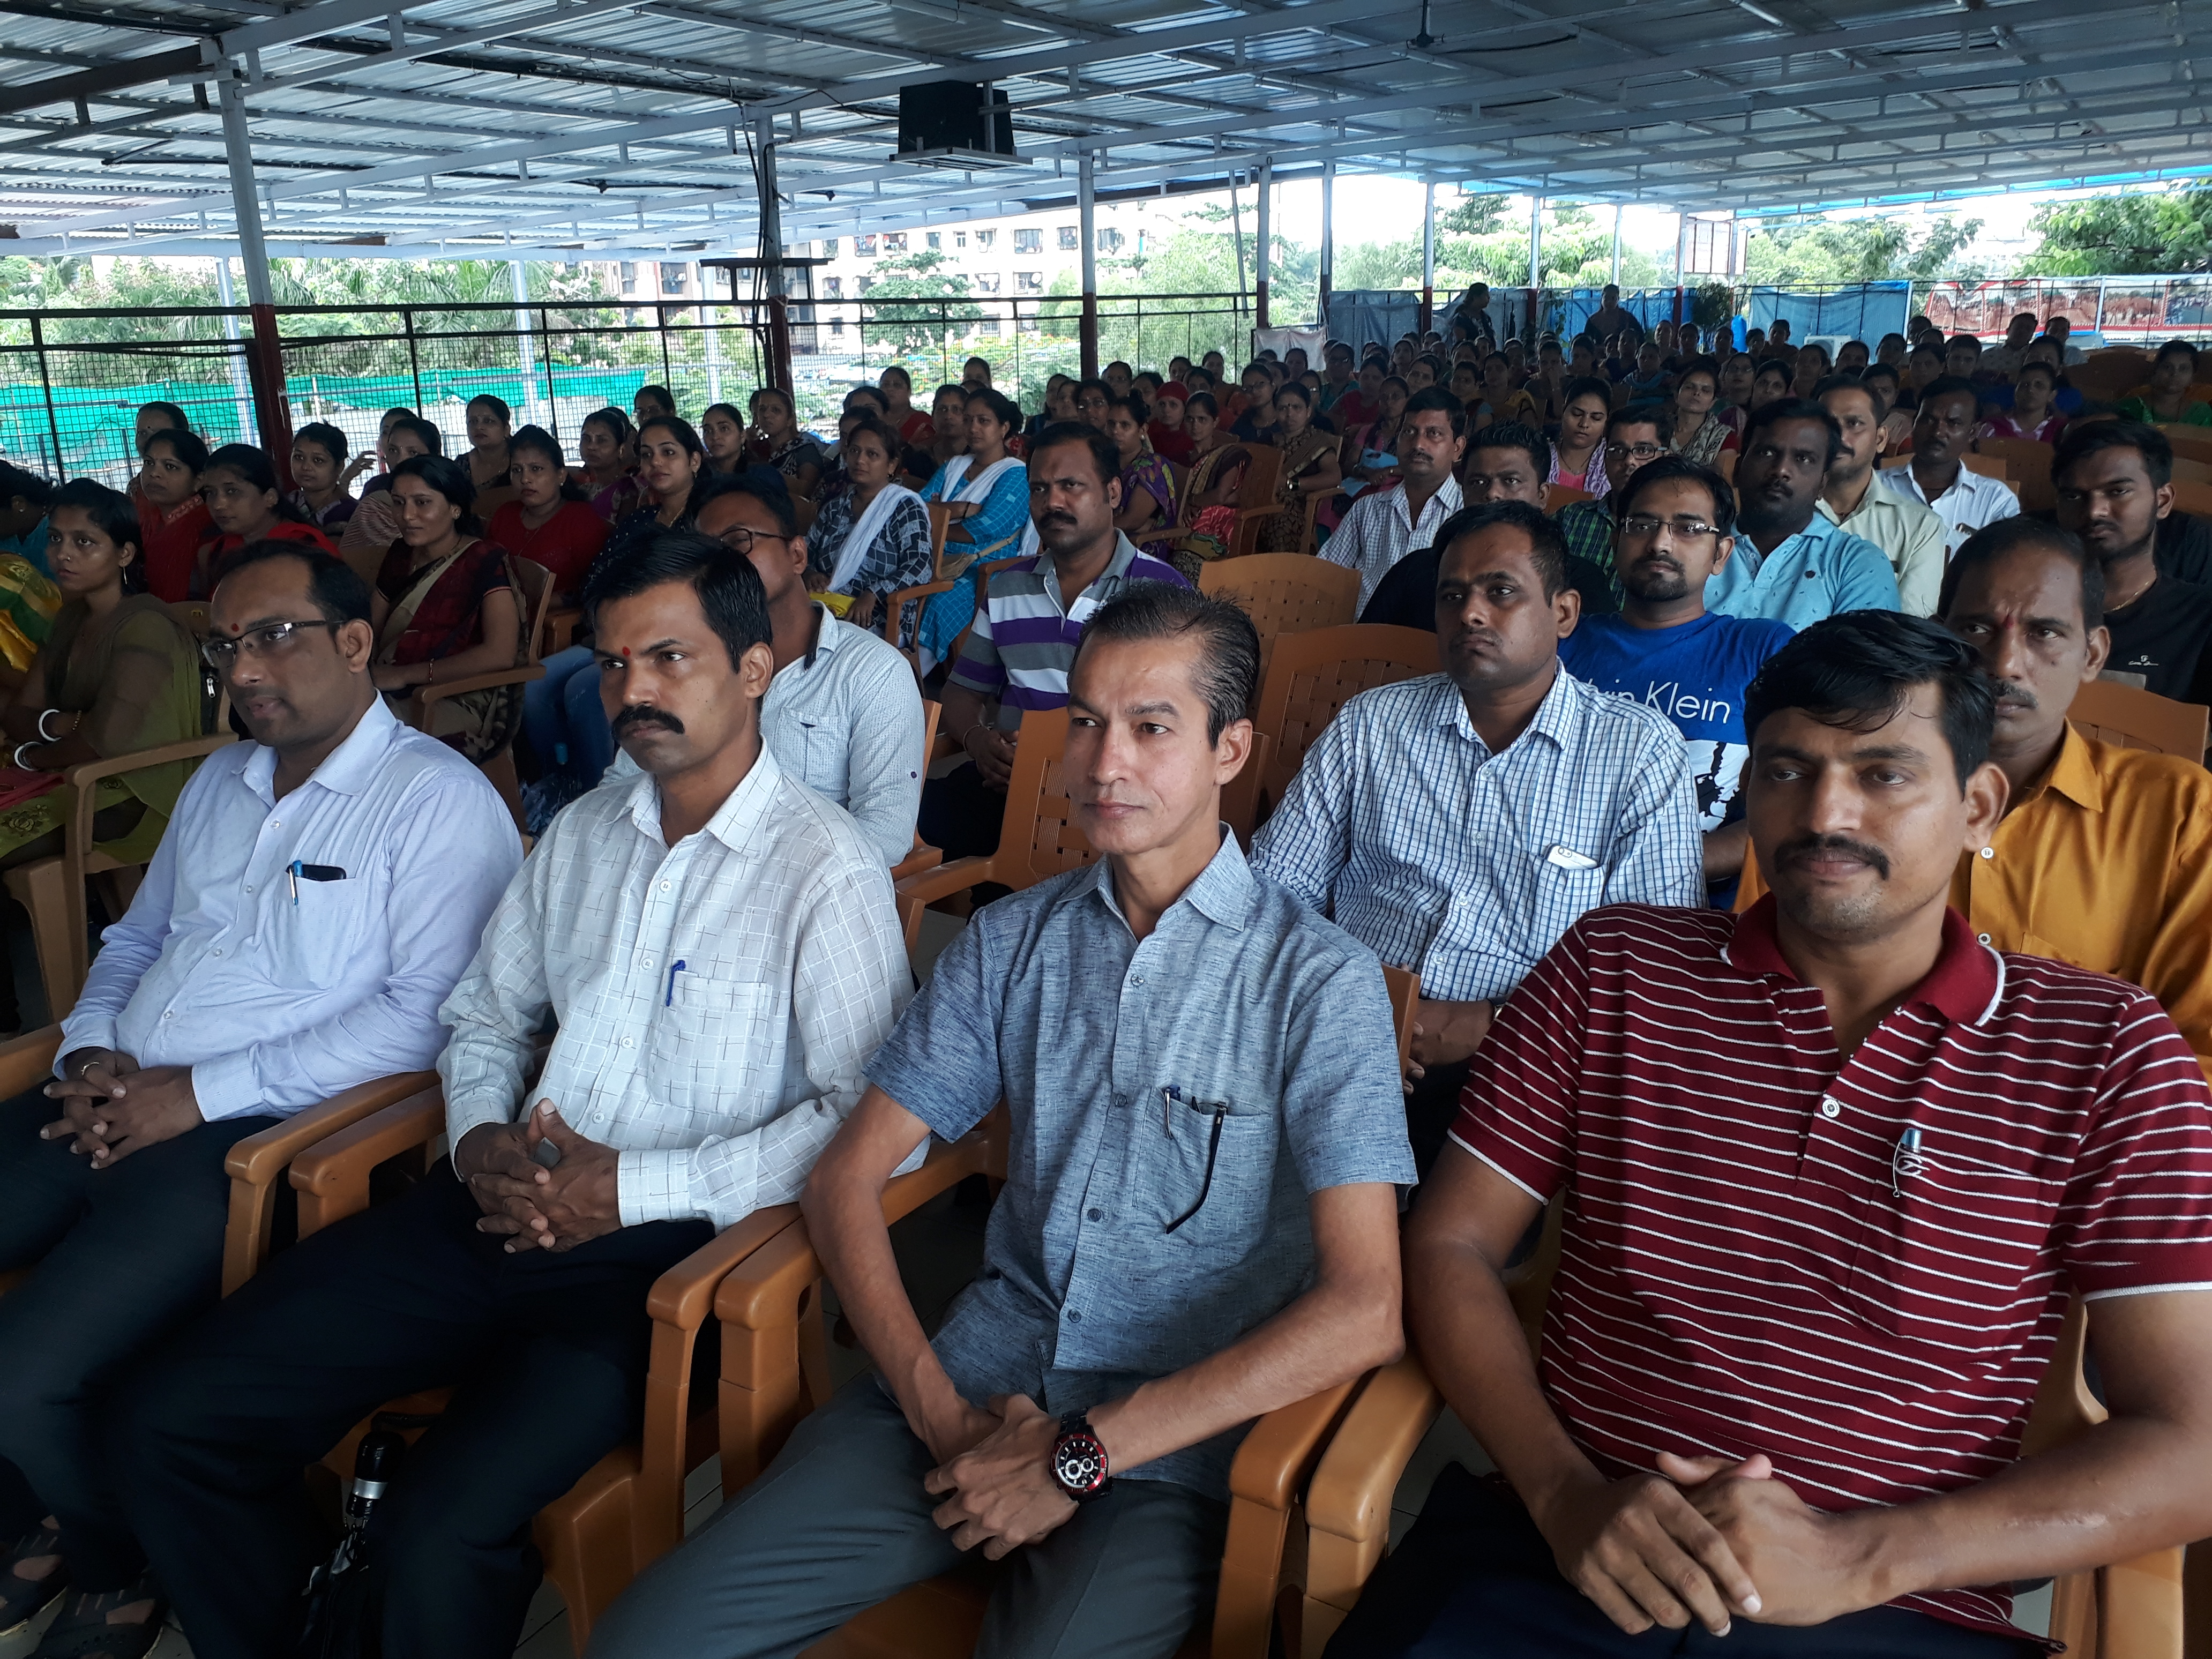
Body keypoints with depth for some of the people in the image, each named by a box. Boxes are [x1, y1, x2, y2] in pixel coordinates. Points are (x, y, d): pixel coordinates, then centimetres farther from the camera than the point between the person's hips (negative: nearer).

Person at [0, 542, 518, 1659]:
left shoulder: (437, 801, -9)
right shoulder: (219, 782, 18)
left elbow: (423, 1014, -18)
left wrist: (197, 1094, -17)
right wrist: (93, 1053, 4)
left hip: (252, 1137, -8)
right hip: (112, 1109, 8)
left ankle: (127, 1569, 13)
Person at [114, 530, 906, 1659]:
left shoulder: (826, 870, -9)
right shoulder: (580, 834, 13)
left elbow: (866, 1113, -16)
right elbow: (484, 1012, 22)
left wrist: (635, 1186, -16)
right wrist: (479, 1137, 0)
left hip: (662, 1243, -6)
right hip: (500, 1212, 7)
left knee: (439, 1534, -25)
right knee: (173, 1420, 0)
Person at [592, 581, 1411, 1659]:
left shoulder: (1320, 981, -8)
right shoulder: (1010, 942, 7)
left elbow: (1362, 1314, -15)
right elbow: (849, 1176, 7)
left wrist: (1082, 1453, -15)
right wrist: (937, 1409, -7)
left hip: (1171, 1443, -3)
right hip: (982, 1382, 3)